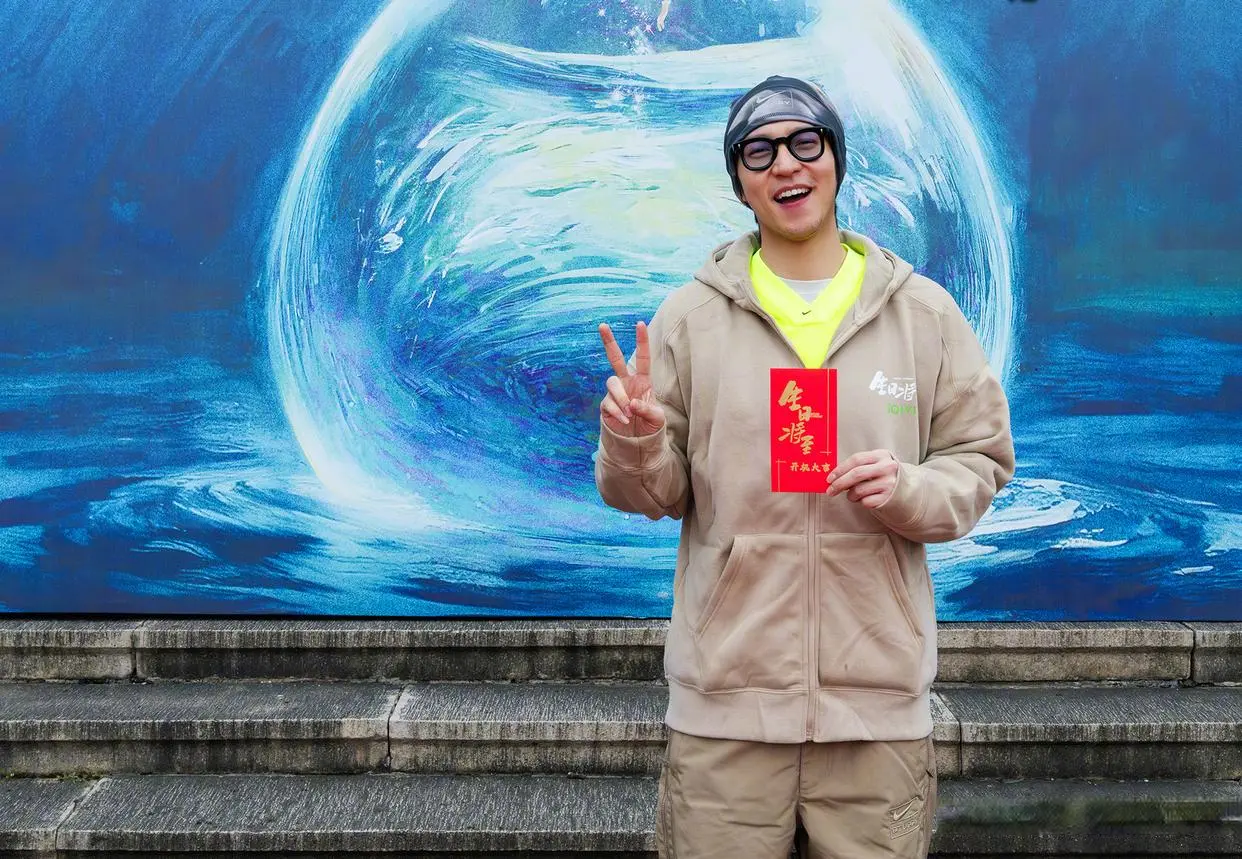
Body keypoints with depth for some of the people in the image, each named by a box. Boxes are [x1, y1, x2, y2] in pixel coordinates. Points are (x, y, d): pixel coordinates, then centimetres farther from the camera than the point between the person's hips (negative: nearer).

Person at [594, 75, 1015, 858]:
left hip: (880, 693, 1)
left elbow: (979, 464, 8)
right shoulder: (691, 315, 3)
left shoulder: (924, 312, 4)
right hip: (725, 695, 0)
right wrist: (633, 446, -16)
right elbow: (657, 494, 6)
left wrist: (910, 491, -13)